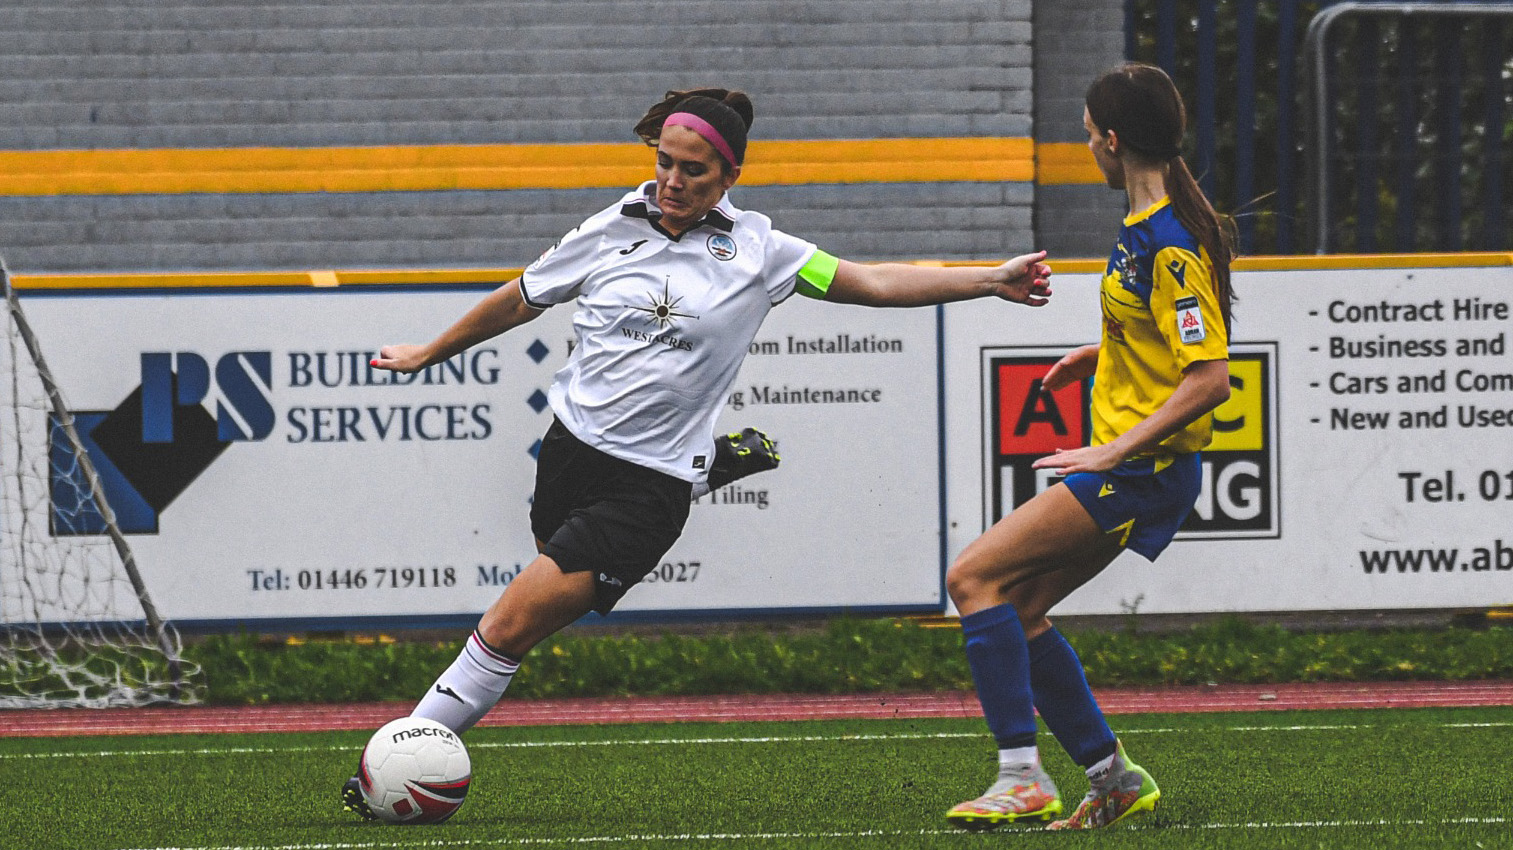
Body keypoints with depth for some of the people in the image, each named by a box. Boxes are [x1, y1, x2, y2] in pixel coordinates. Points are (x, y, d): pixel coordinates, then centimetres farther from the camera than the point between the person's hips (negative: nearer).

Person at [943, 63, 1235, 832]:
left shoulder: (1170, 246, -19)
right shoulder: (1148, 227, 12)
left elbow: (1209, 377, -25)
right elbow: (1174, 331, 29)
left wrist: (1114, 450, -25)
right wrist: (1102, 354, 20)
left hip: (1140, 471, -10)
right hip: (1130, 470, 10)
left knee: (974, 576, -14)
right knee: (1017, 612, 12)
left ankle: (1023, 777, -16)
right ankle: (1114, 778, 16)